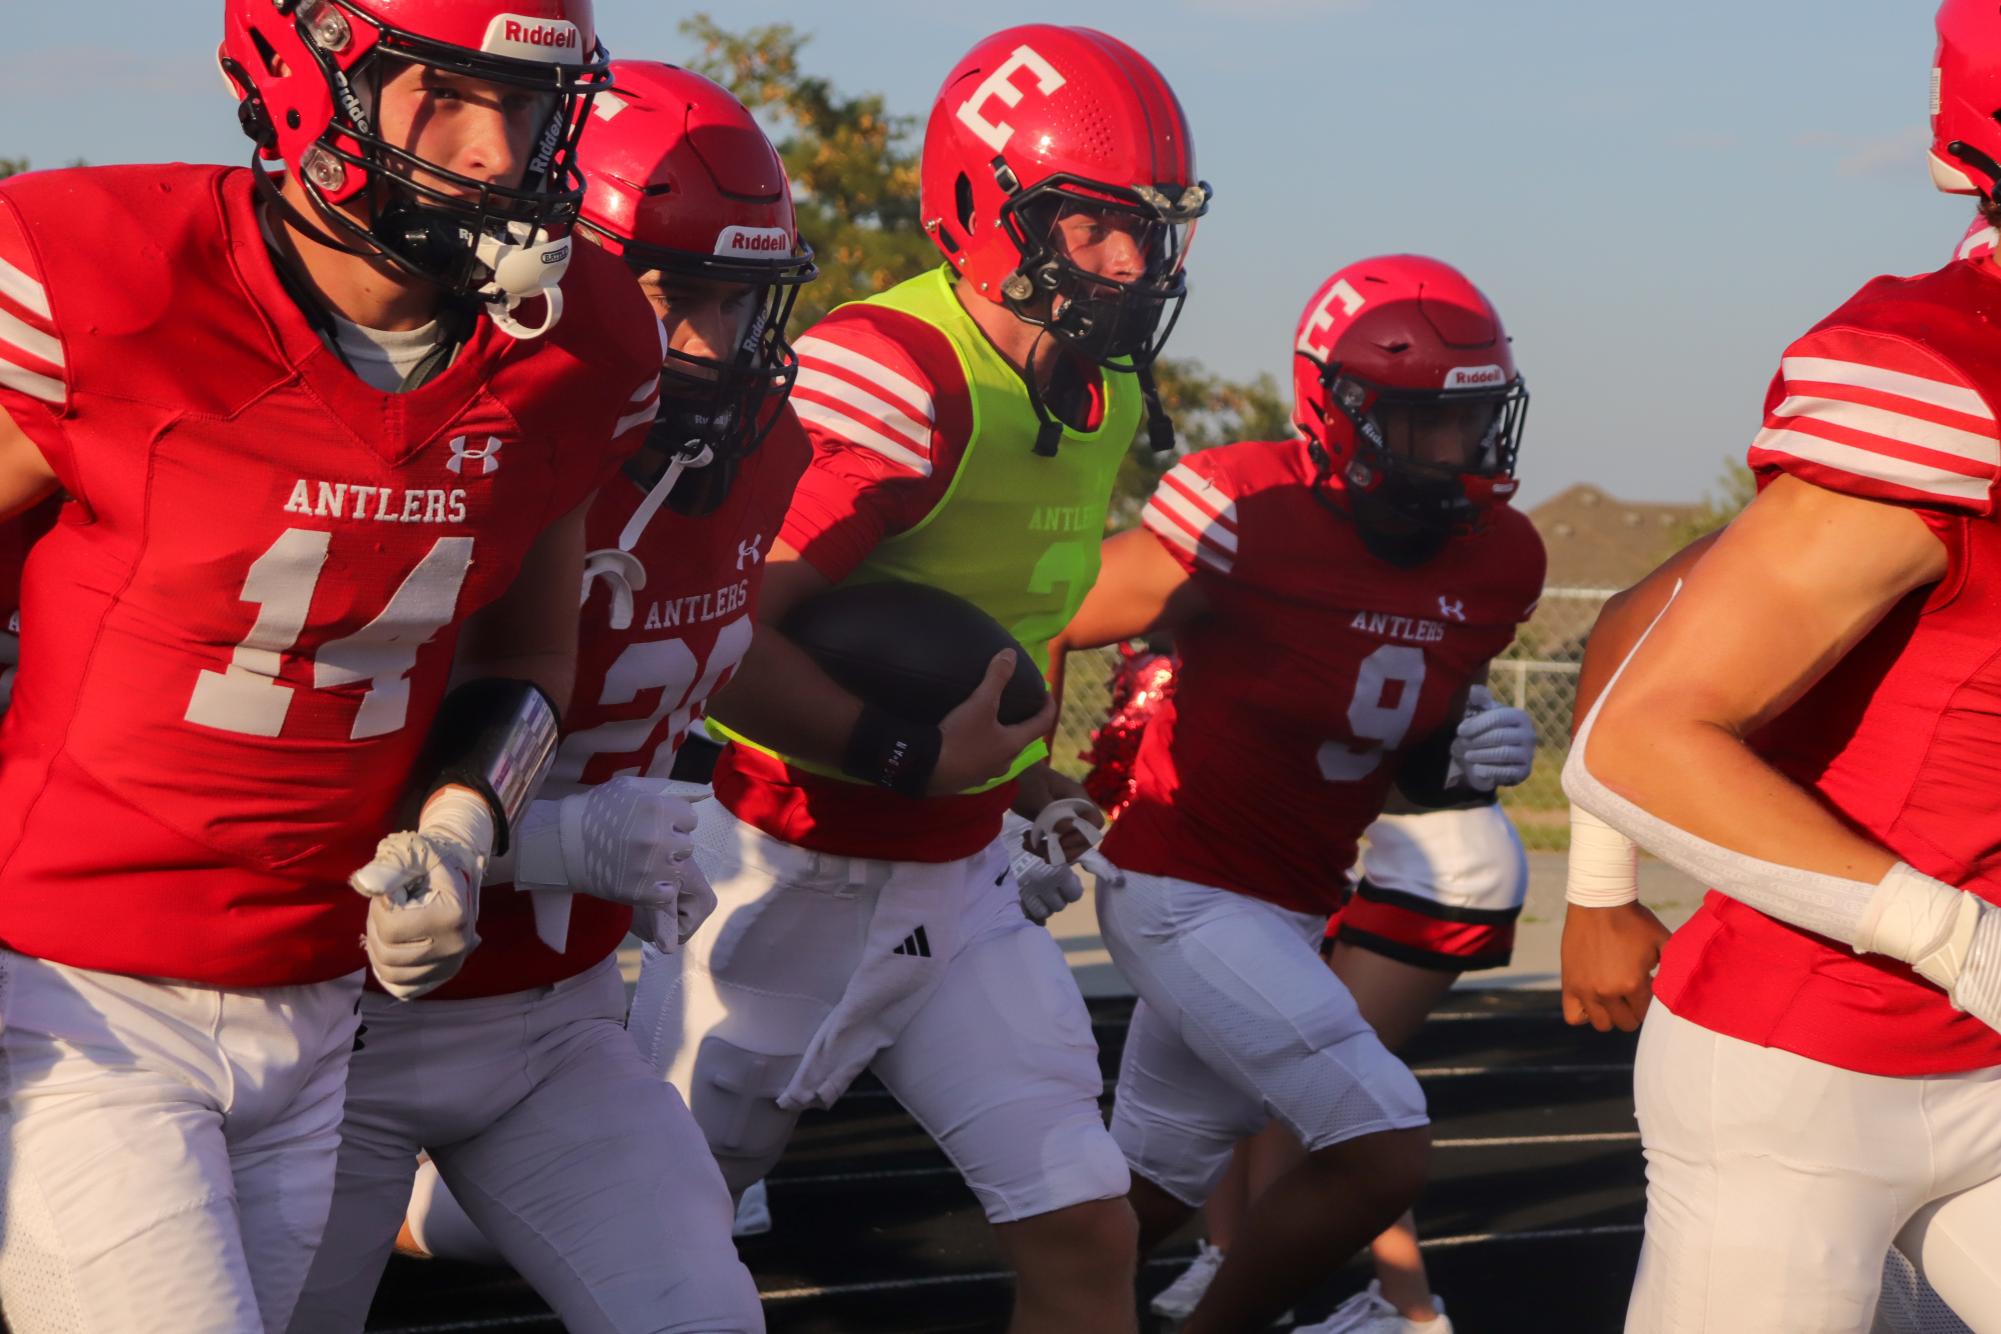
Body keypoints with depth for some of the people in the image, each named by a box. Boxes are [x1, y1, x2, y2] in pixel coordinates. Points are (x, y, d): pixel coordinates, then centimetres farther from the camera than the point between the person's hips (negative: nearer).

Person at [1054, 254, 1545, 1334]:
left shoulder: (1496, 563, -1)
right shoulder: (1251, 515, -22)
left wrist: (1461, 757, -9)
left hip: (1293, 908, 8)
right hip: (1185, 890, -8)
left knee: (1151, 1189, 19)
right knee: (1384, 1151, -15)